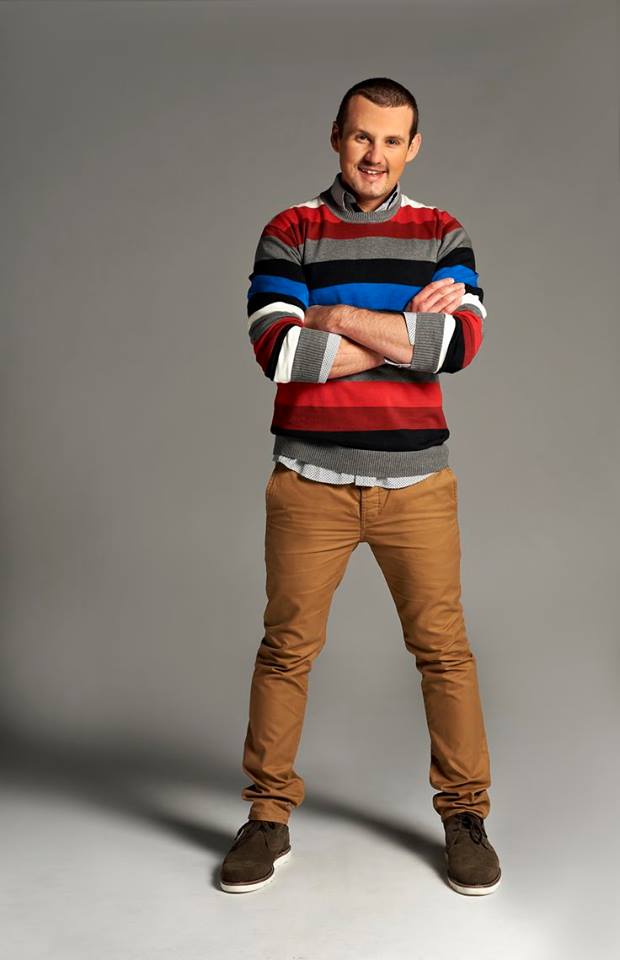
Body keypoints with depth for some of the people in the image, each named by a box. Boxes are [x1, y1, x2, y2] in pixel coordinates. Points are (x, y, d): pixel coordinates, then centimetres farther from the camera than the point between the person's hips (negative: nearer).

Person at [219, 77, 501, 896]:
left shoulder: (442, 235, 8)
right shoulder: (290, 233, 4)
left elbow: (462, 343, -8)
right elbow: (278, 350, -12)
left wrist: (345, 317, -12)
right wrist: (411, 324, -10)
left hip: (416, 480, 1)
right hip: (309, 480, 0)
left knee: (443, 645, 3)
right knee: (287, 646, 5)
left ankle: (465, 813, 19)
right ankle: (268, 815, 19)